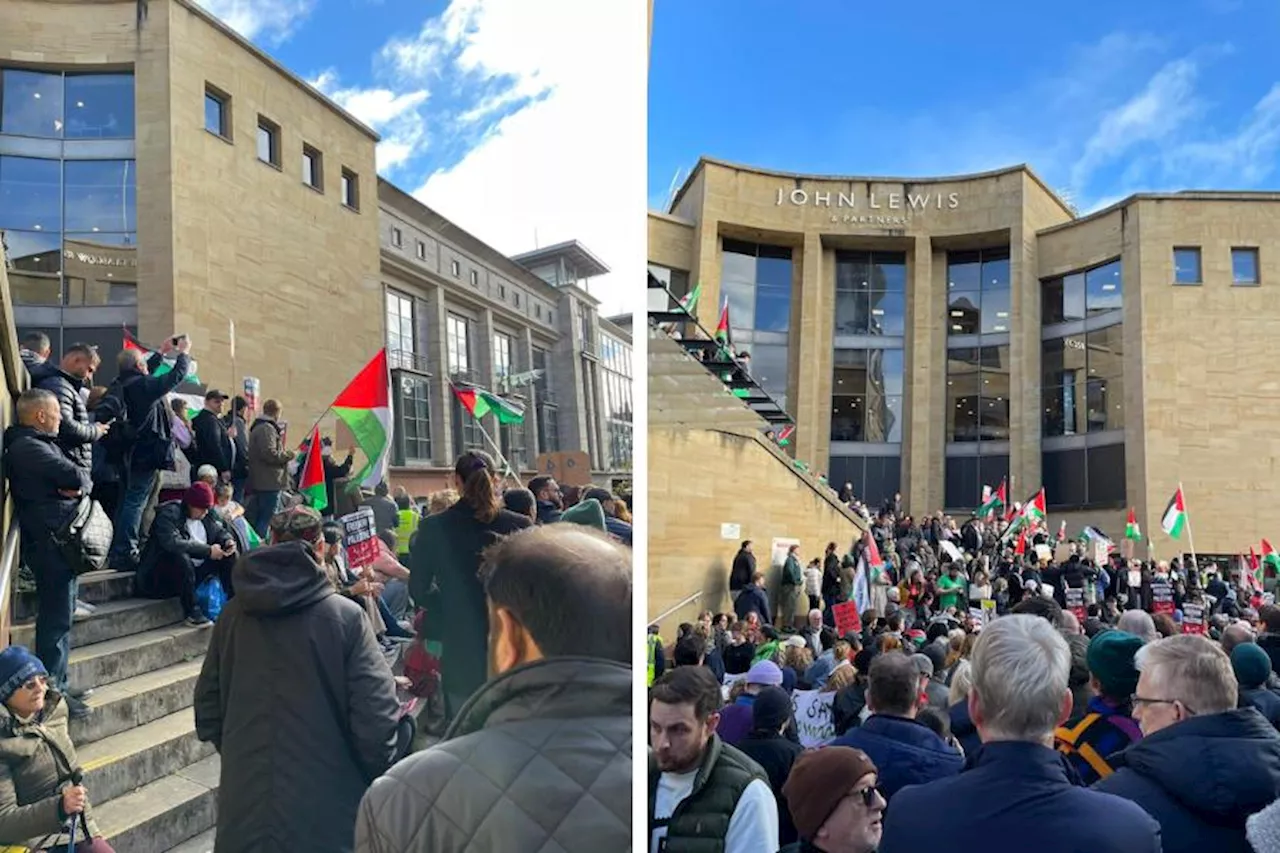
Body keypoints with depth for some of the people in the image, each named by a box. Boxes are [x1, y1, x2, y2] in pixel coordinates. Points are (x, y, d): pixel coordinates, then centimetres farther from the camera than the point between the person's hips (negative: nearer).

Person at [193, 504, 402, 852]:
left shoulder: (233, 614, -3)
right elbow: (376, 721, -17)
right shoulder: (345, 616, -15)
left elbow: (207, 710, 6)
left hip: (245, 811, 4)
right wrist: (381, 787, 0)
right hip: (326, 815, -3)